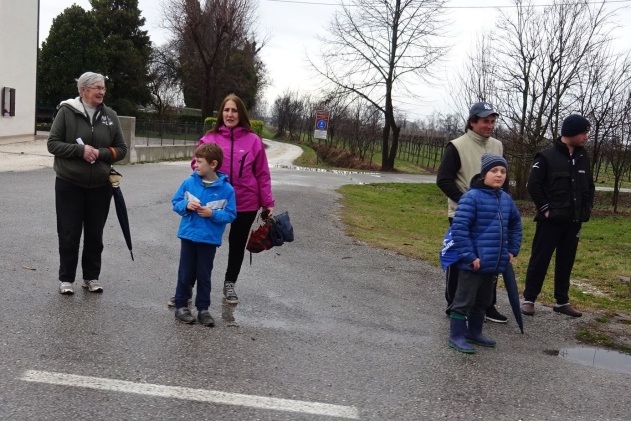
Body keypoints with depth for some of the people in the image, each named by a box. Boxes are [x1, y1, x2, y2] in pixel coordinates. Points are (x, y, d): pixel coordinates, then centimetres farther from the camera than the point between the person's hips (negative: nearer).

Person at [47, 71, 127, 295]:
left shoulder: (110, 115, 3)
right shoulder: (67, 111, -6)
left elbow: (121, 149, 5)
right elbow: (53, 143, -6)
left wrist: (100, 153, -13)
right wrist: (80, 150, -19)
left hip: (100, 186, 3)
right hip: (69, 184, -3)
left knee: (95, 234, 10)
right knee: (69, 234, 4)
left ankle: (91, 277, 24)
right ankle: (66, 278, 17)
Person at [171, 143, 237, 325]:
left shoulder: (226, 189, -10)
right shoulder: (189, 182, -4)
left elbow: (230, 214, -6)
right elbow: (176, 202, 5)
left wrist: (212, 214, -20)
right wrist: (186, 205, -15)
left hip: (209, 239, -1)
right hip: (188, 235, 1)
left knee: (204, 275, 9)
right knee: (185, 273, 11)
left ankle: (203, 308, 19)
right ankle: (181, 305, 22)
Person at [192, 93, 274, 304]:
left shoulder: (253, 140, -4)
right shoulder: (210, 138, -2)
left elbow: (262, 174, -2)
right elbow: (197, 164, 7)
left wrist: (268, 203, -3)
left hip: (245, 204, 0)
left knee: (238, 244, 16)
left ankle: (229, 283, 35)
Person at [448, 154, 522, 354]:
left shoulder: (506, 199, 7)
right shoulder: (472, 197, -17)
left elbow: (515, 224, 23)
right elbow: (458, 227, -21)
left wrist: (513, 250, 17)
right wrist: (469, 256, -21)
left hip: (495, 263, 8)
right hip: (473, 262, -8)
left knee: (483, 301, 20)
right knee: (464, 300, 3)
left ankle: (474, 332, 34)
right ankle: (456, 336, 13)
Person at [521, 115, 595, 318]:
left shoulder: (583, 157, 9)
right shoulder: (547, 157, -9)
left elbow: (589, 186, 19)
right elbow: (533, 185, -10)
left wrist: (586, 208, 9)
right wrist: (545, 208, -12)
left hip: (574, 221, 6)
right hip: (551, 220, -6)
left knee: (566, 262, 12)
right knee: (540, 260, 0)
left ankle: (562, 301, 21)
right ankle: (529, 299, 8)